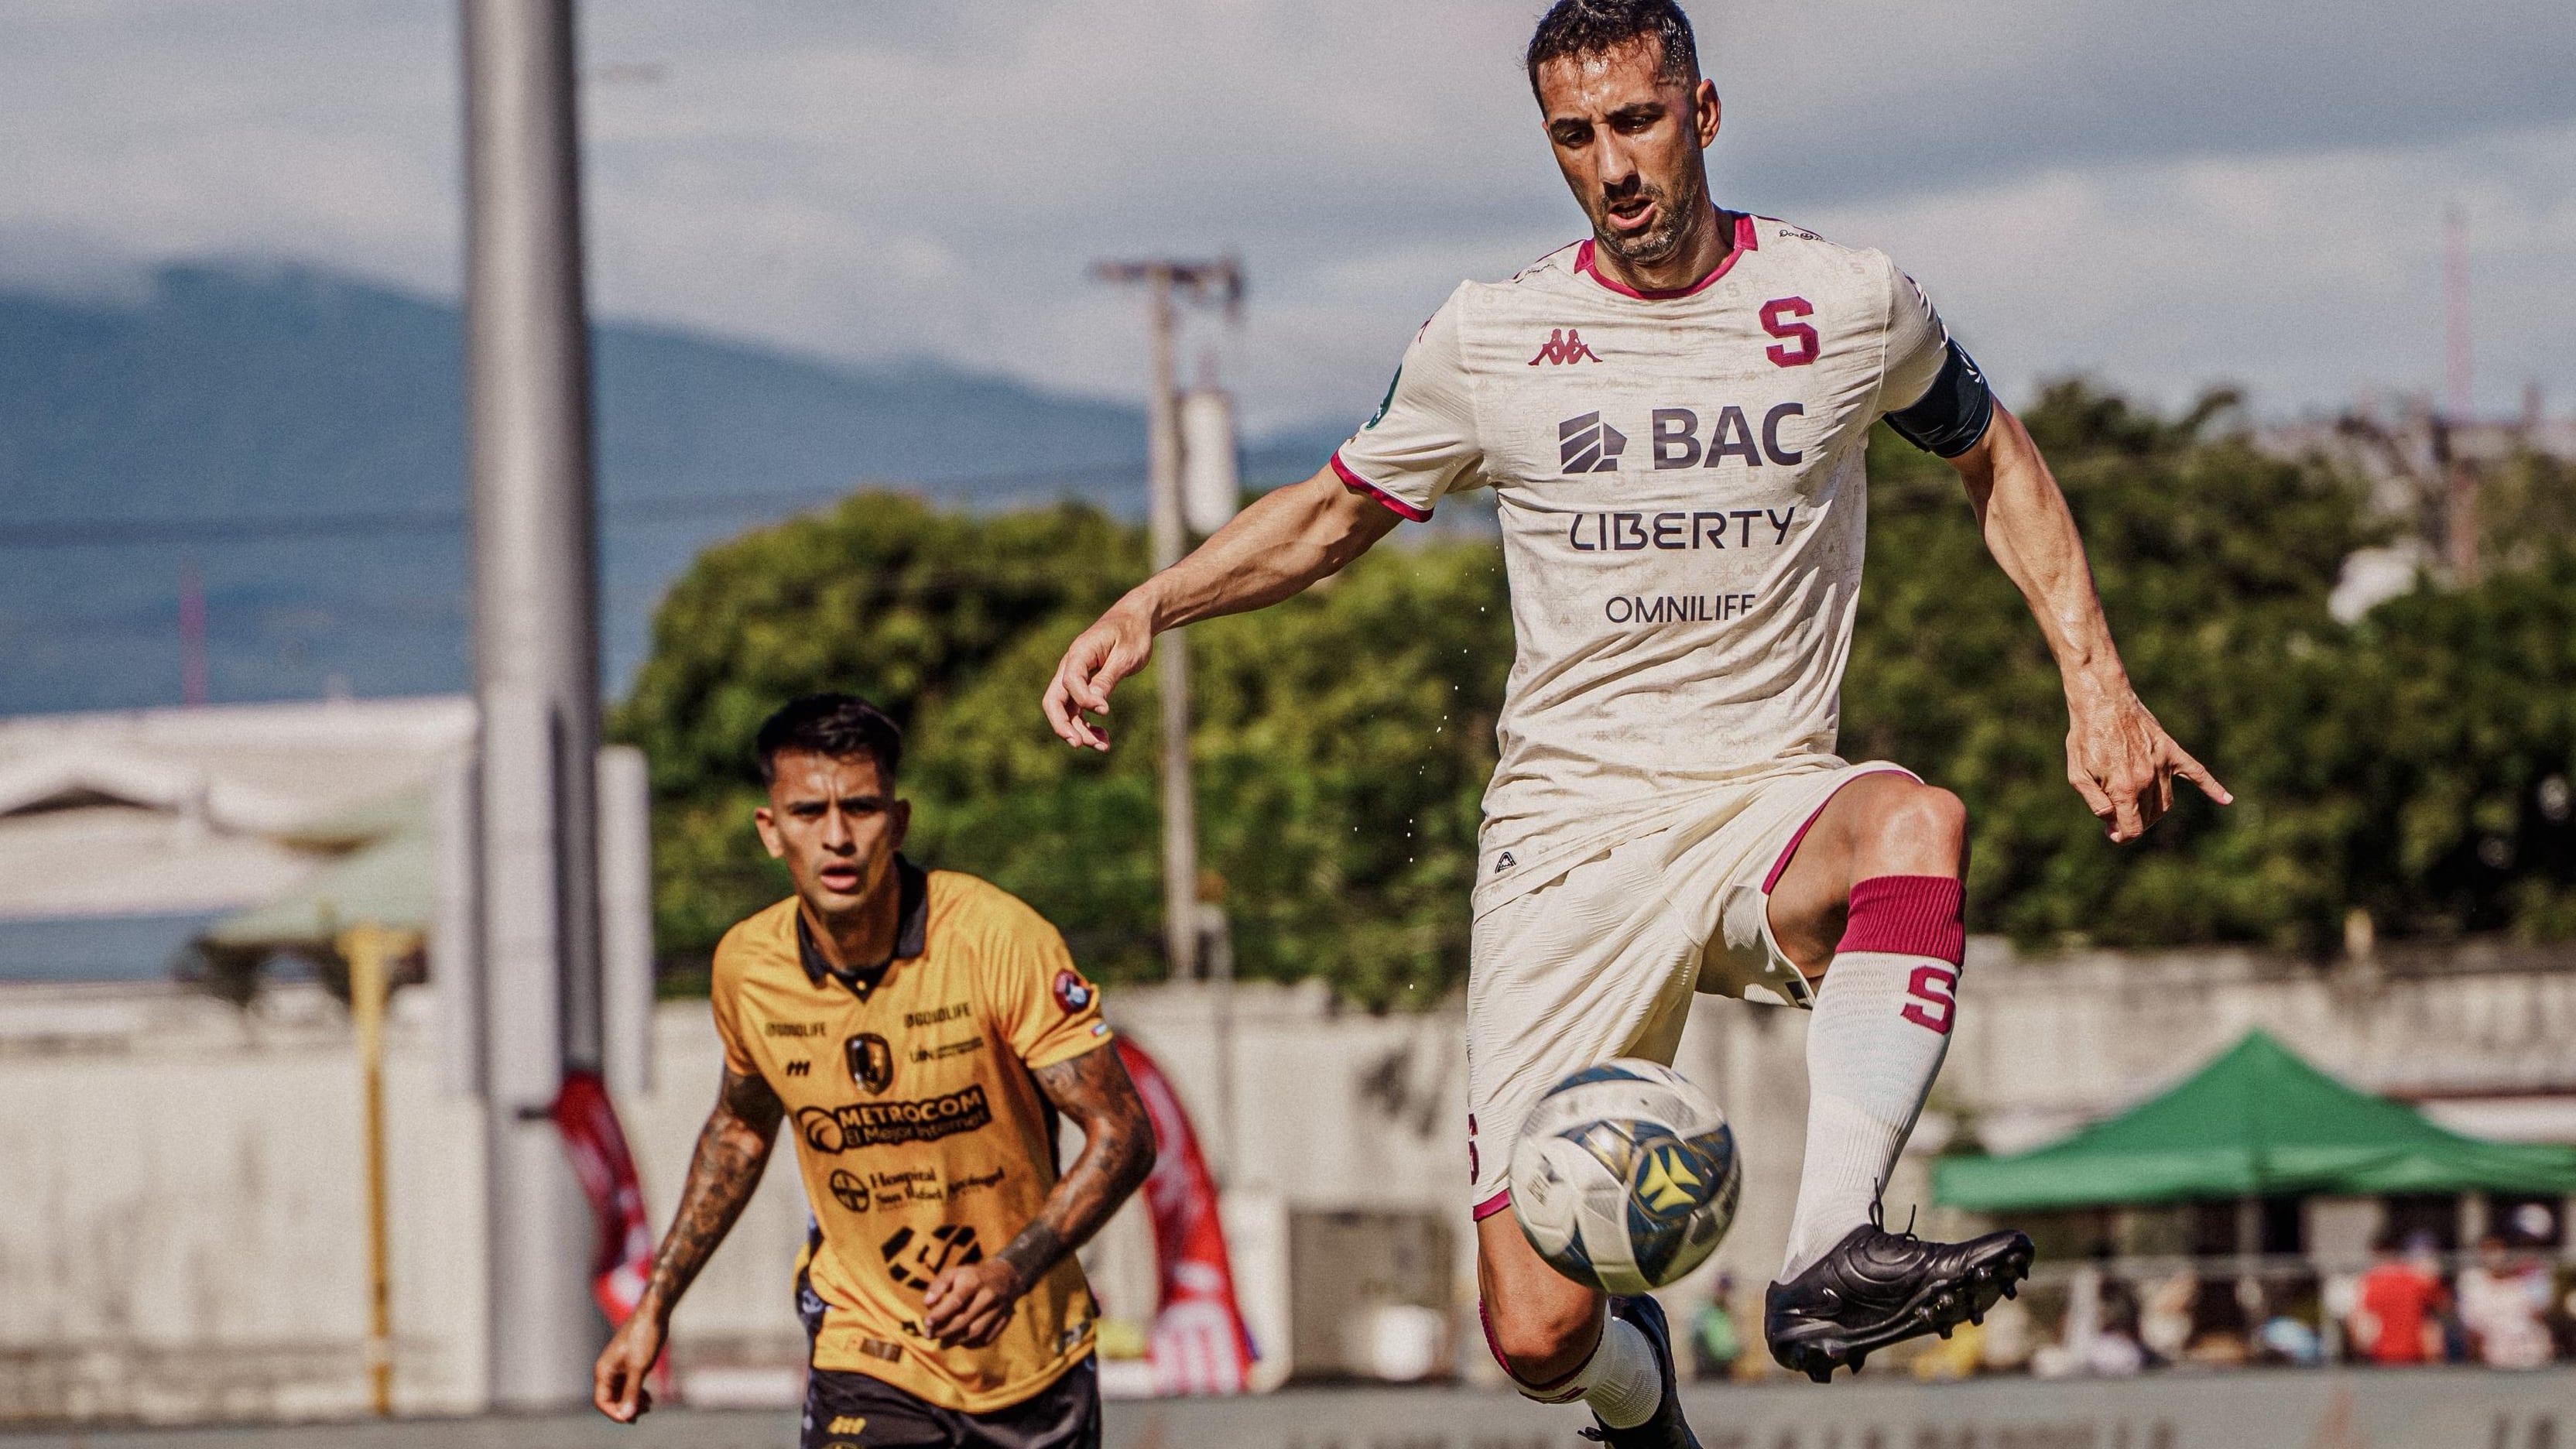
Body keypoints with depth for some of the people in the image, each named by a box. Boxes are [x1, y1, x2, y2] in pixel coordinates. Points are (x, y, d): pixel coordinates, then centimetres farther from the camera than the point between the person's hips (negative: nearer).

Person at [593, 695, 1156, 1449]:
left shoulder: (998, 939, -19)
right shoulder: (745, 967, -8)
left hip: (1035, 1359, -1)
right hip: (866, 1360, 1)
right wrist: (654, 1307, 13)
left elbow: (1123, 1134, -17)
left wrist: (1011, 1271, -32)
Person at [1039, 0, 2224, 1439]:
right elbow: (1339, 511, 19)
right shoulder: (1489, 338, 2)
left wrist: (2098, 683, 9)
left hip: (1768, 806, 0)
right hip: (1567, 828, 0)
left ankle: (1831, 1258, -42)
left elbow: (2000, 461, 19)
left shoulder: (1849, 306, 1)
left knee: (1914, 822, -40)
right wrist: (1145, 609, 4)